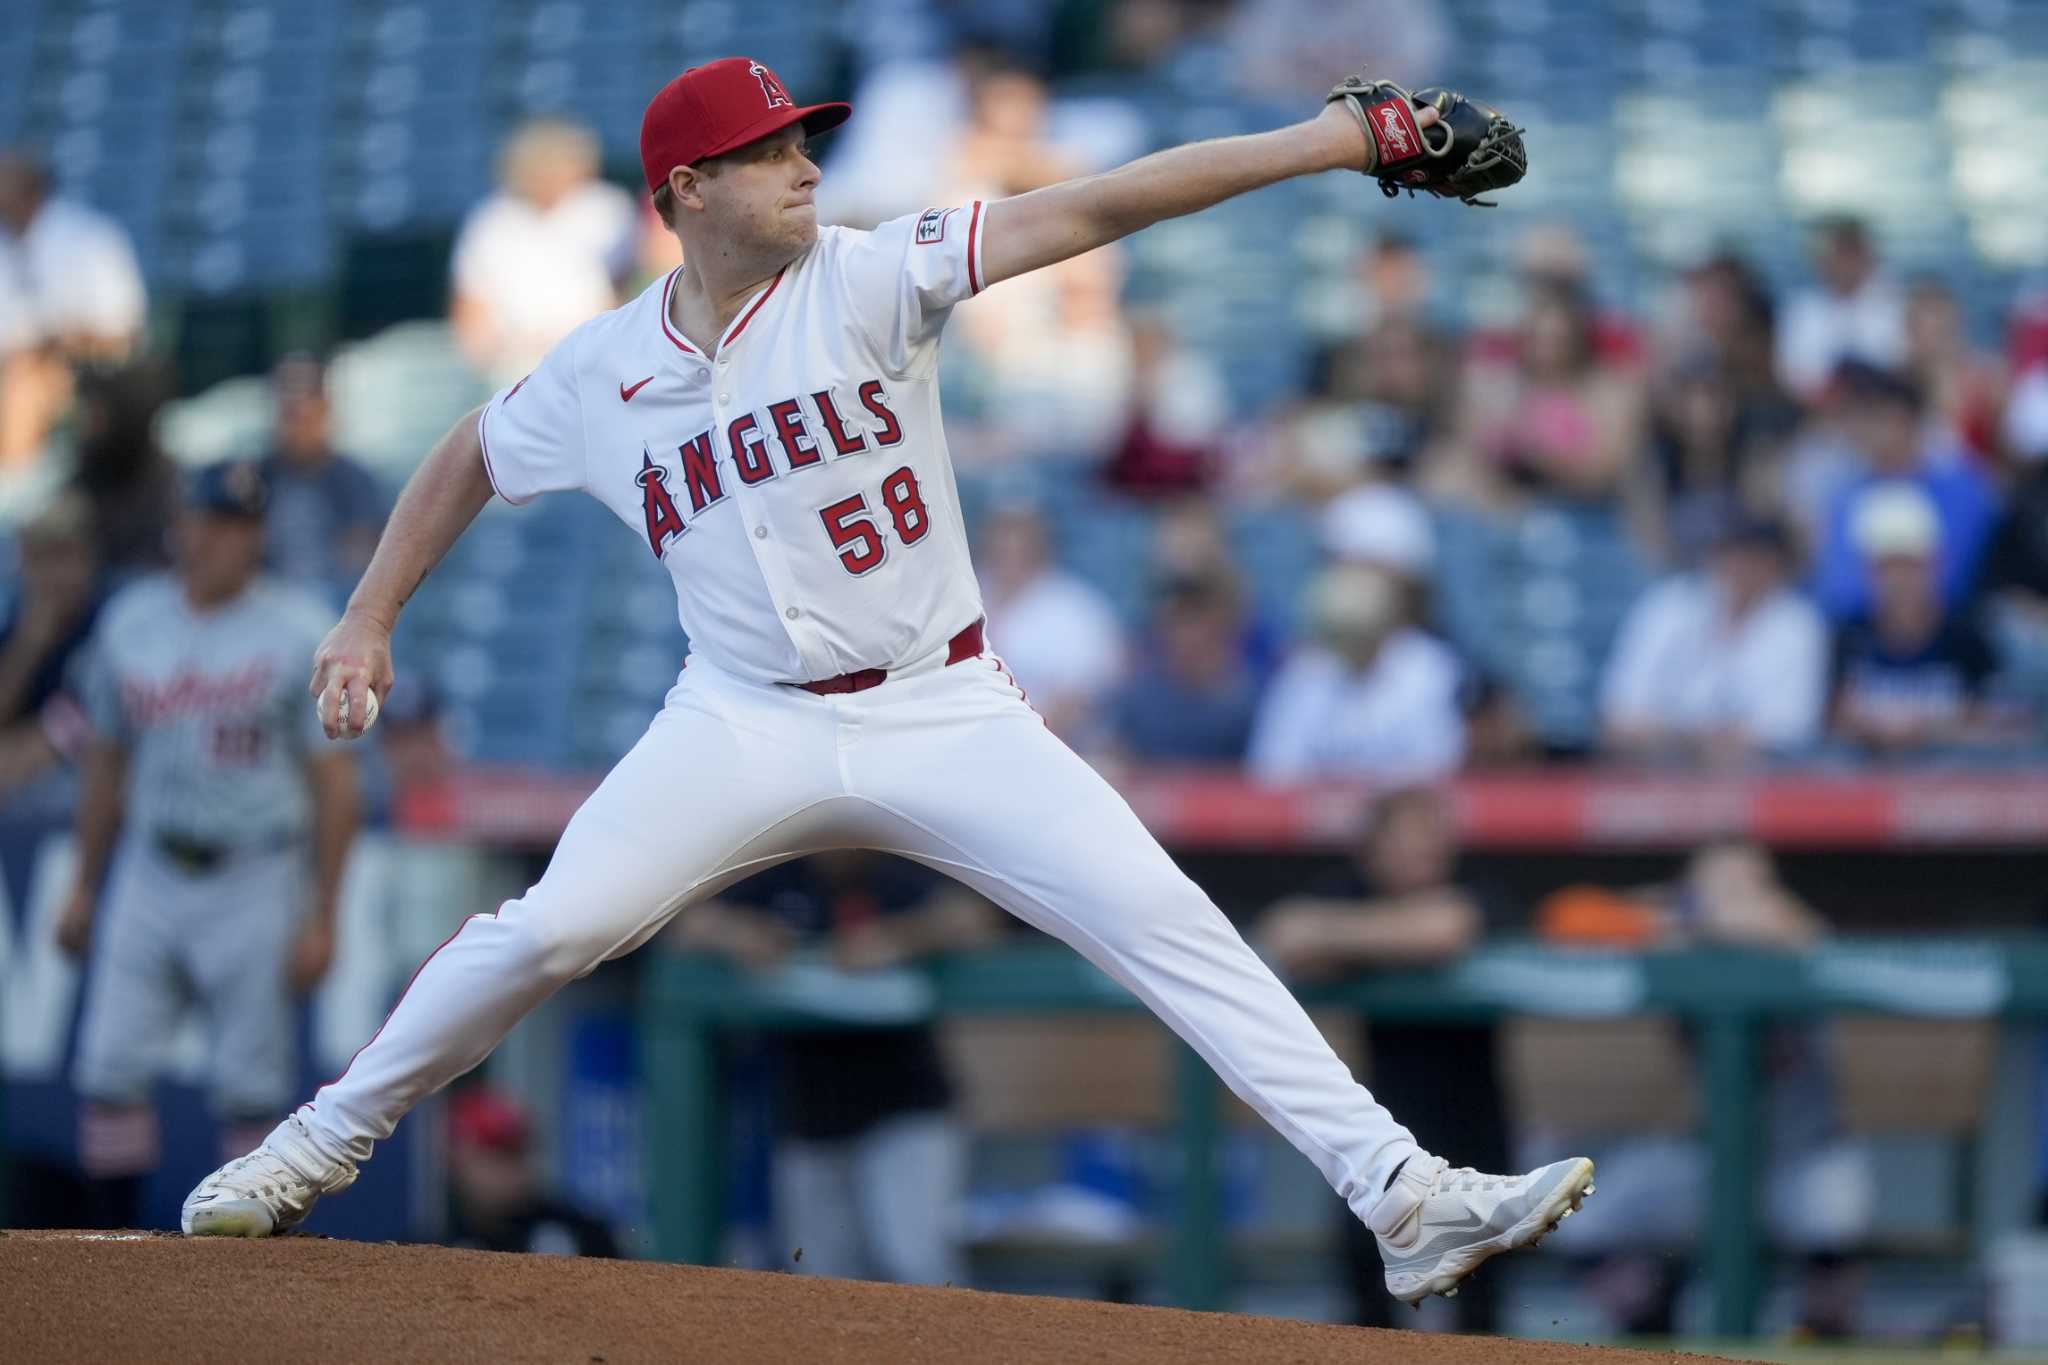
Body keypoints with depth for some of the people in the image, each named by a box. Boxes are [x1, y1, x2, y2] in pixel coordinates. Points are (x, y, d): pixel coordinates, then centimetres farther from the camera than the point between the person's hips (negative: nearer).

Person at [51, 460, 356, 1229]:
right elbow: (106, 761, 16)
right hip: (150, 874, 4)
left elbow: (333, 779, -6)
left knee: (251, 1086, -3)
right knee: (109, 1069, -2)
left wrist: (321, 916, -10)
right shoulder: (130, 620, 7)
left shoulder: (300, 633, -6)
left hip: (257, 883, -4)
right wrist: (84, 889, 16)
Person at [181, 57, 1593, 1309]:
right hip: (748, 727, 1)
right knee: (552, 928, -15)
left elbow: (1082, 212, -16)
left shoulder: (867, 282, -7)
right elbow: (470, 458, 21)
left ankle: (1404, 1194, -17)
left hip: (945, 714, -1)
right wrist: (369, 618, 16)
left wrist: (1312, 145, -22)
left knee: (1162, 920, -14)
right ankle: (323, 1145, 8)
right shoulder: (602, 371, 1)